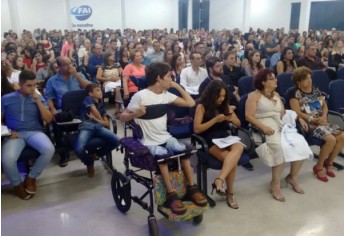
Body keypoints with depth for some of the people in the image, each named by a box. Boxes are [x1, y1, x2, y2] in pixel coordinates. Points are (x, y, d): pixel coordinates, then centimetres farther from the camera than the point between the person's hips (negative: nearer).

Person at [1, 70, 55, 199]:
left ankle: (31, 177, -3)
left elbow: (48, 119, 3)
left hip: (34, 132, 1)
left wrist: (38, 101, -6)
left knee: (49, 149, -31)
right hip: (15, 134, -1)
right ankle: (18, 184, 0)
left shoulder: (39, 98, 12)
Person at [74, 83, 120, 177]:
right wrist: (100, 120, 14)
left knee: (116, 141, -23)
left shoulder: (101, 105, 25)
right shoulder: (88, 99, 10)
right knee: (78, 149, -33)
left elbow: (107, 123, 18)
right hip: (86, 127, -5)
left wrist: (95, 119, 3)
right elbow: (94, 111, -5)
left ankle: (96, 154, 5)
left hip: (98, 126, 5)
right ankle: (89, 163, 3)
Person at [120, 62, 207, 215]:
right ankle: (171, 195, -23)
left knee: (183, 150, -23)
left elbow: (190, 103, 10)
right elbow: (122, 117, -6)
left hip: (166, 138, 5)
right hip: (149, 142, -5)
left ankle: (191, 188, -9)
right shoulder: (140, 96, -10)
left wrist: (177, 86, 7)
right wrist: (135, 114, -26)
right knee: (164, 155, -34)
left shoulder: (166, 95, 7)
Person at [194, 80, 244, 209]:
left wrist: (231, 118, -4)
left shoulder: (226, 106, 15)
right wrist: (215, 119, -14)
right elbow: (197, 129, -8)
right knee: (232, 159, -32)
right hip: (210, 141, -5)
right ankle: (230, 192, -17)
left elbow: (238, 124, 20)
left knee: (239, 147, -33)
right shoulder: (202, 107, -1)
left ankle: (220, 179, -39)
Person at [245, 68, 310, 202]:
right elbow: (249, 116, -9)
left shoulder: (276, 95, 22)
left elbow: (283, 113, 17)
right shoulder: (254, 96, 1)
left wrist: (298, 118, 1)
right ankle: (275, 184, -16)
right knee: (281, 149, -32)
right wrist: (263, 127, -23)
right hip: (265, 129, -6)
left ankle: (292, 177, 8)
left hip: (281, 126, 7)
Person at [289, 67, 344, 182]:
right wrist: (314, 120, -18)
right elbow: (297, 113, -15)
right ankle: (318, 167, -6)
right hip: (309, 124, -7)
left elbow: (325, 105, 16)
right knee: (331, 139, -26)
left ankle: (328, 163, 9)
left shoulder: (316, 90, 14)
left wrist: (323, 116, -6)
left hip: (322, 121, 7)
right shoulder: (295, 94, -7)